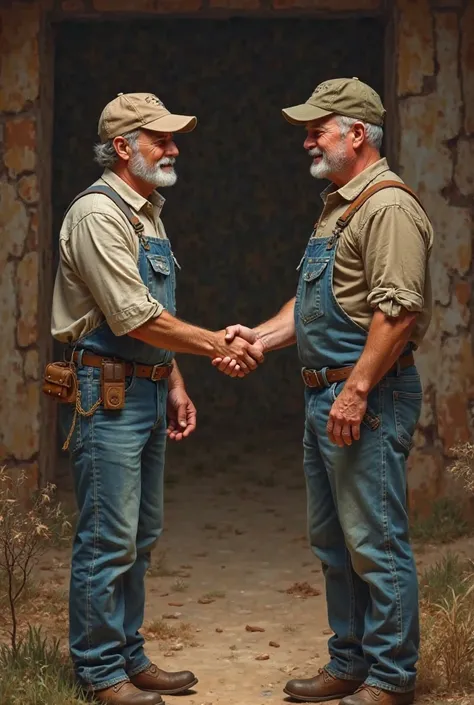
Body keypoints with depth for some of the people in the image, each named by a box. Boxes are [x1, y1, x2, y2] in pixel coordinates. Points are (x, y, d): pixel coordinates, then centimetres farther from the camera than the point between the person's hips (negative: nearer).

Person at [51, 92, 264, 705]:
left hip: (147, 392, 10)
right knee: (107, 540, -5)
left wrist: (175, 385, 17)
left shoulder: (147, 213, 17)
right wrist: (218, 344, -15)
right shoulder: (97, 213, -14)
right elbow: (134, 317, -20)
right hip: (108, 394, -10)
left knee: (139, 537, 14)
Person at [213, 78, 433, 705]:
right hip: (326, 395, 11)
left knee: (375, 543, -4)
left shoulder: (388, 206, -14)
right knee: (333, 541, 16)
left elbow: (399, 310, -22)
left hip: (368, 399, -11)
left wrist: (356, 391, -24)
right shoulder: (338, 207, 19)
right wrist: (258, 336, 10)